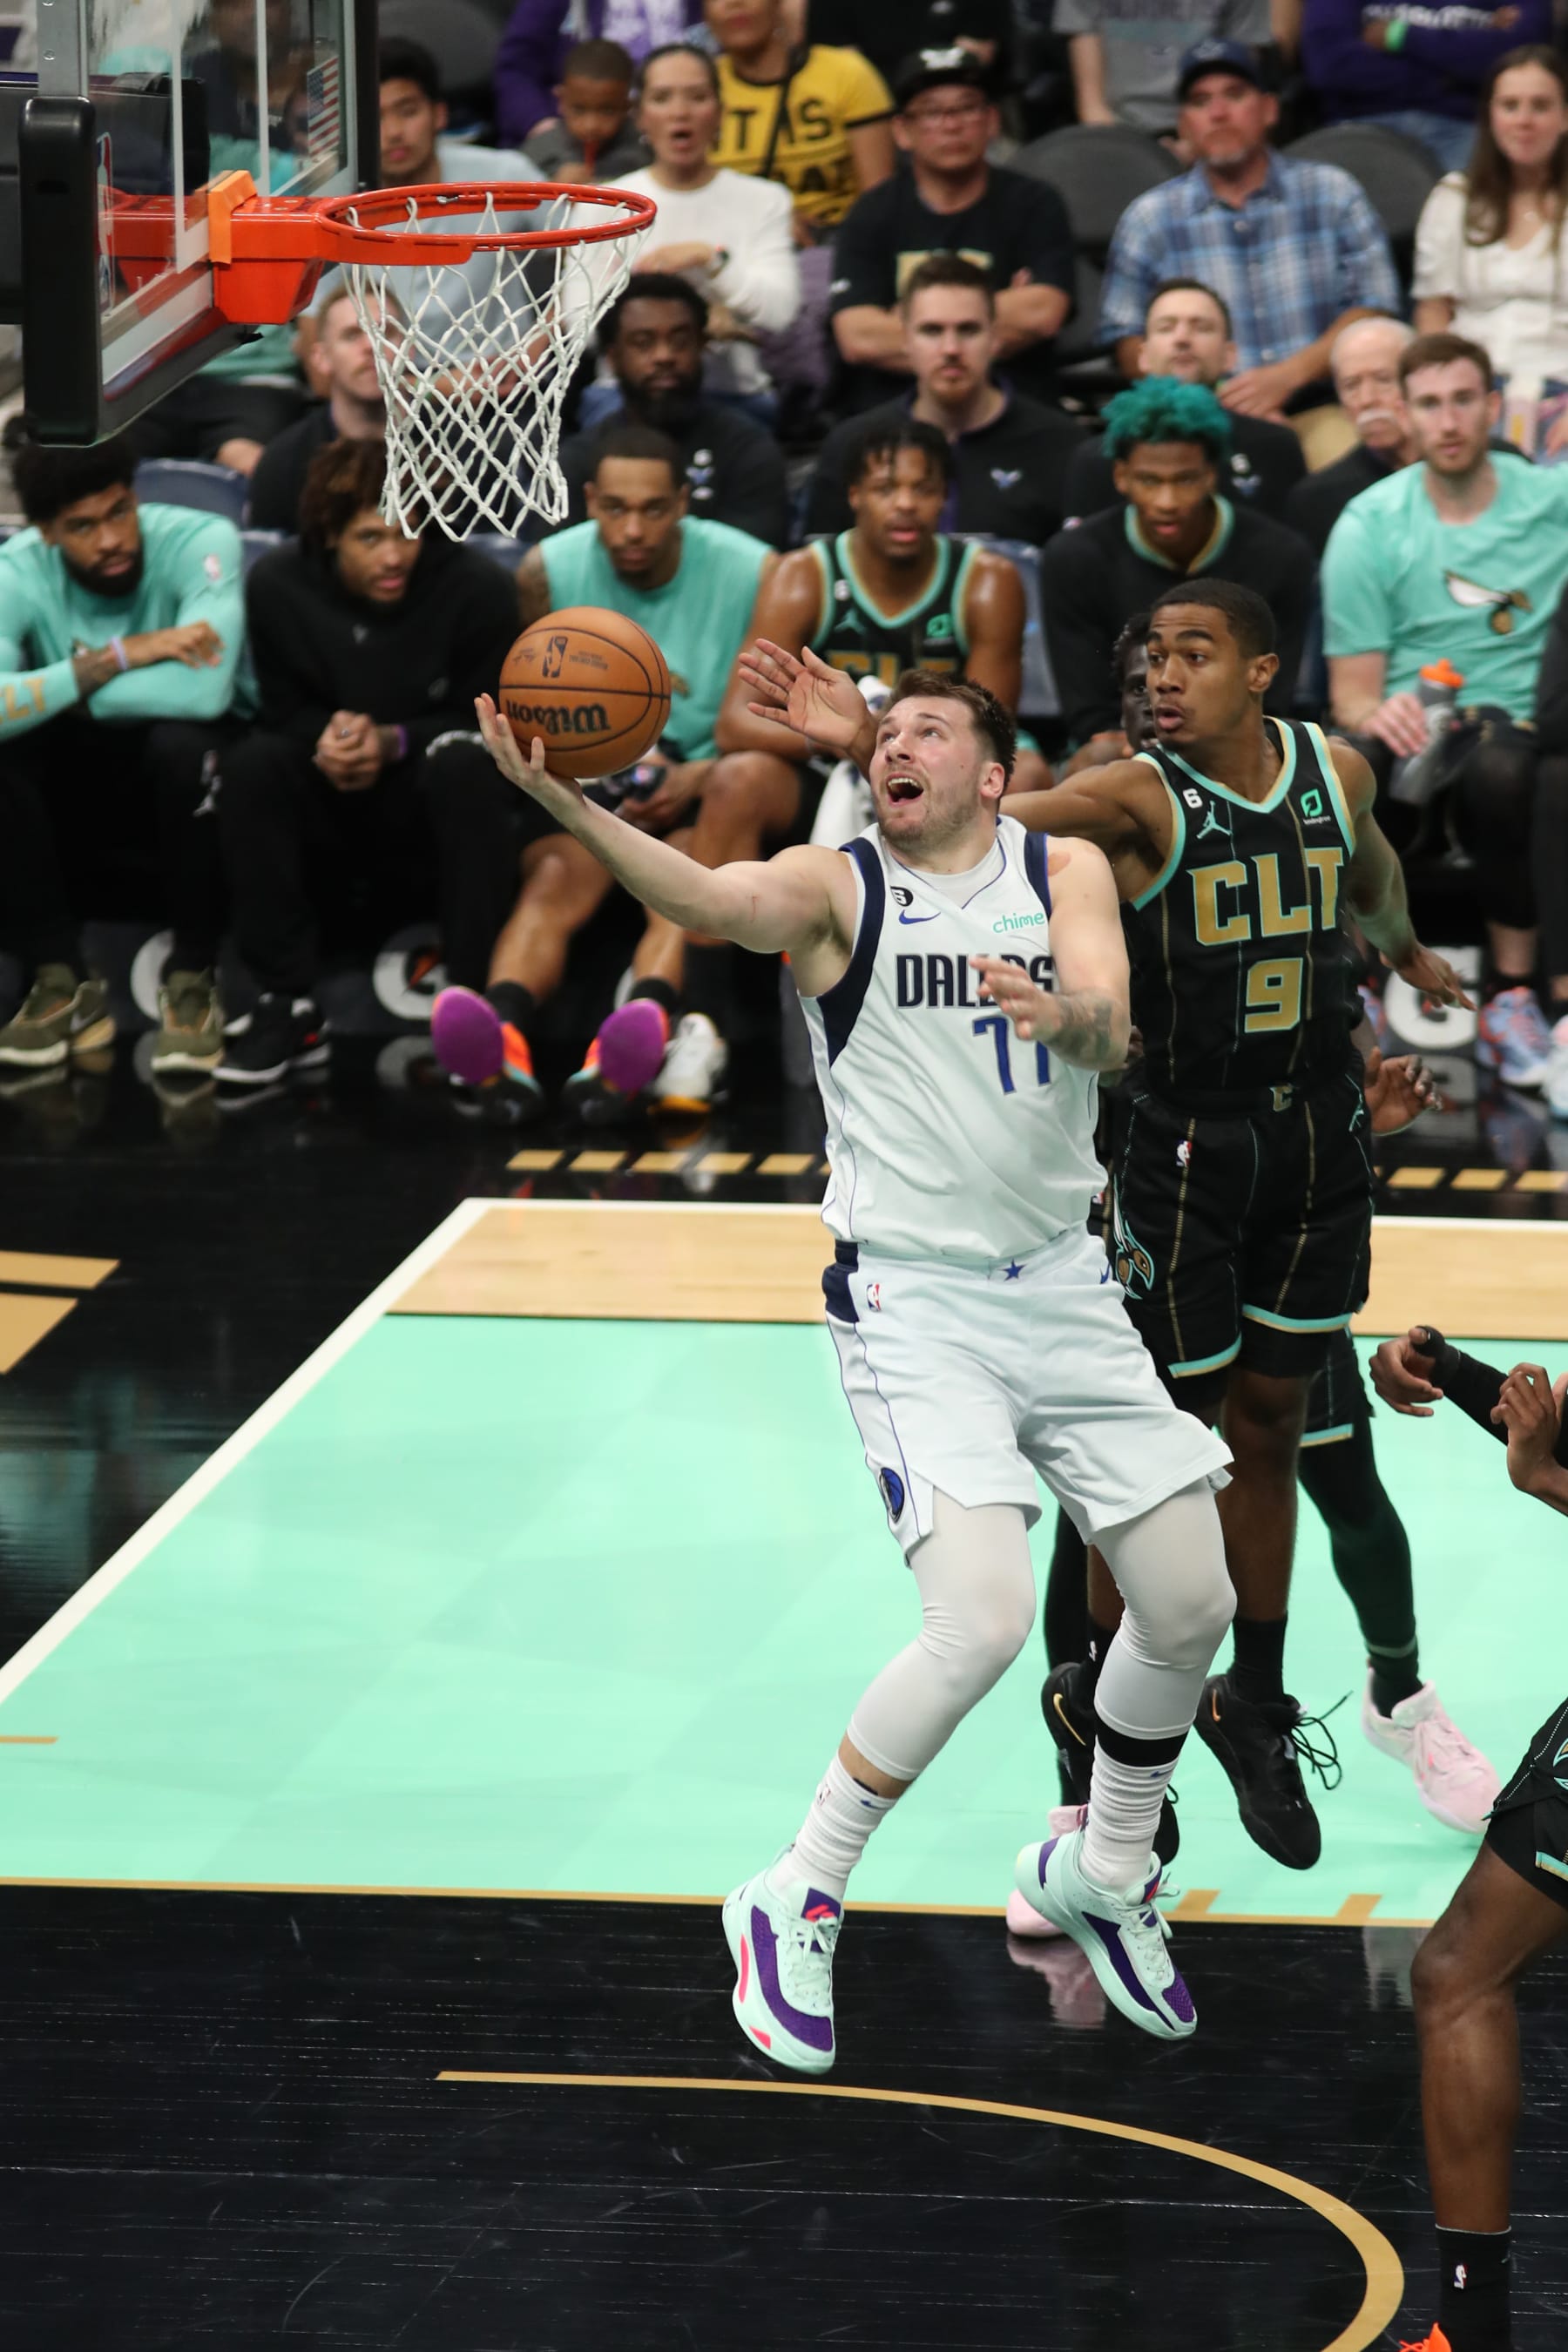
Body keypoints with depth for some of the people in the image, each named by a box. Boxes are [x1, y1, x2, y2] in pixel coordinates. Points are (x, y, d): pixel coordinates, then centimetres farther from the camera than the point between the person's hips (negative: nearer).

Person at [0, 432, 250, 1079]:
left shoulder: (199, 542, -21)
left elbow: (203, 691, -38)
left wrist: (61, 694, -27)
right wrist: (115, 660, -36)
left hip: (193, 788, -2)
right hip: (81, 796, 3)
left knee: (182, 740, -35)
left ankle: (193, 980, -18)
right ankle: (62, 984, -16)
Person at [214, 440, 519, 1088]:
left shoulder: (477, 589, -12)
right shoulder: (279, 587, -5)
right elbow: (285, 711, 1)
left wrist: (393, 742, -25)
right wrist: (325, 739, -23)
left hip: (430, 817, -2)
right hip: (327, 823, 2)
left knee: (466, 765, -34)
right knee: (252, 765, -27)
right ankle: (289, 1007, -26)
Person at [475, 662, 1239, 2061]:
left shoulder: (1067, 873, 3)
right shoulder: (839, 887, -5)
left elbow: (1109, 1025, -15)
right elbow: (711, 900, -27)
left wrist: (1063, 1016, -39)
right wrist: (569, 805, -45)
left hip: (1062, 1287, 5)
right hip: (914, 1302, -5)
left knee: (1192, 1605, 9)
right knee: (984, 1621, -20)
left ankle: (1103, 1871, 35)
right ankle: (795, 1906, -4)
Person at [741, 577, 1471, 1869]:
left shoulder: (1338, 771, -1)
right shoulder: (1138, 797, -16)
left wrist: (1406, 949, 43)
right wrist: (865, 747, -49)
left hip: (1321, 1136, 4)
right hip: (1188, 1147, -4)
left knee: (1270, 1429, 14)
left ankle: (1254, 1708, 25)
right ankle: (1105, 1697, 20)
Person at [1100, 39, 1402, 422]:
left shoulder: (1333, 193, 13)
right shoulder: (1148, 219, 13)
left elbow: (1374, 309, 4)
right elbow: (1131, 346, 6)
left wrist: (1288, 375, -12)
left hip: (1324, 405, 0)